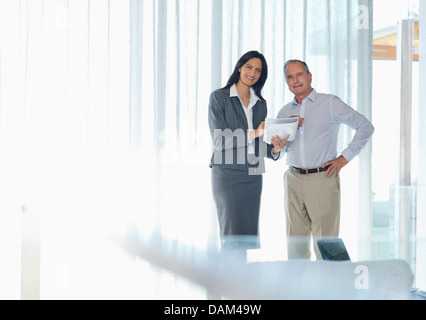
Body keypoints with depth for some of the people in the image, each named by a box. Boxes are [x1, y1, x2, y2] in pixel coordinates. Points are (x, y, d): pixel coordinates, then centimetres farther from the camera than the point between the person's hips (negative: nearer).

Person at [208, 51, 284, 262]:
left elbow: (260, 145, 16)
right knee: (231, 236, -9)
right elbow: (219, 140, -9)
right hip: (227, 173, -5)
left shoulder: (260, 103, 16)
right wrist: (253, 134, -18)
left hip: (253, 175, 6)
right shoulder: (219, 97, -1)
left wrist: (274, 149, -6)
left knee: (246, 237, 6)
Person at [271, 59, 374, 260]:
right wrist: (280, 146, -7)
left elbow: (365, 127, 1)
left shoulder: (330, 103, 2)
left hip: (323, 179, -4)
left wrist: (344, 158, -5)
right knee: (295, 243, 5)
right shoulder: (284, 113, 15)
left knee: (324, 241, -6)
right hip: (293, 180, 4)